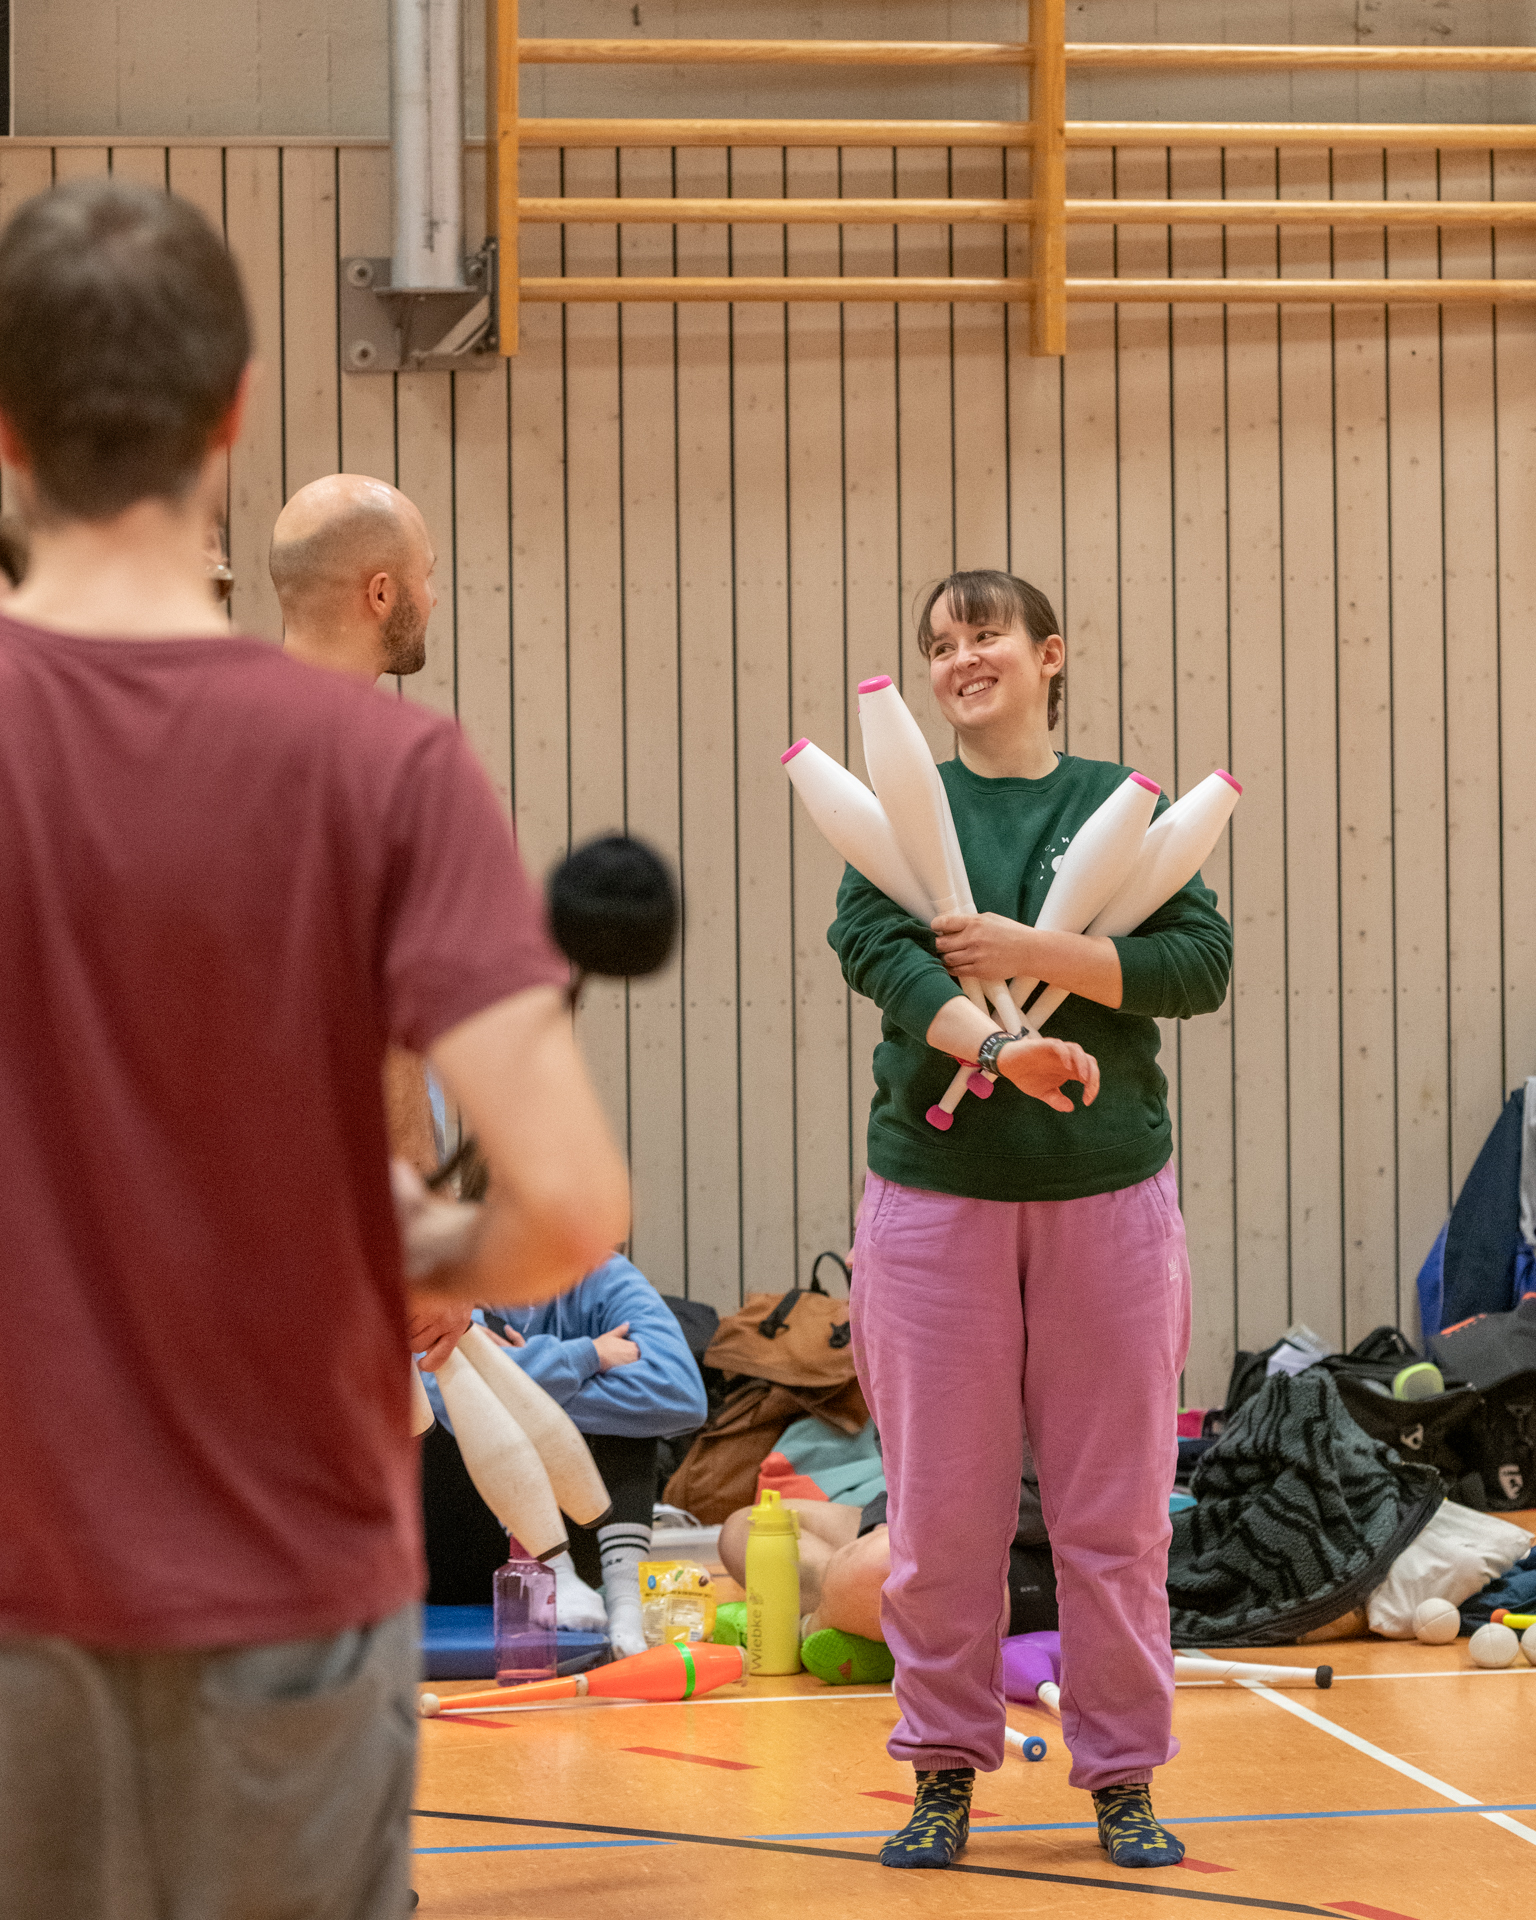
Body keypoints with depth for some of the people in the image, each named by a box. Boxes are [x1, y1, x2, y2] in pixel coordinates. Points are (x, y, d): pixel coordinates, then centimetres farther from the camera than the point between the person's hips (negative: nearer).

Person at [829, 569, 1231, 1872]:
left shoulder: (1123, 803, 5)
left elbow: (1205, 960, -4)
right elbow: (877, 946, -12)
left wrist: (1040, 955, -15)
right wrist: (995, 1047, -28)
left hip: (1108, 1191, 0)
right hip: (936, 1189, 0)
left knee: (1116, 1512, 3)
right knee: (941, 1513, 2)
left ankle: (1124, 1777, 14)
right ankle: (946, 1769, 15)